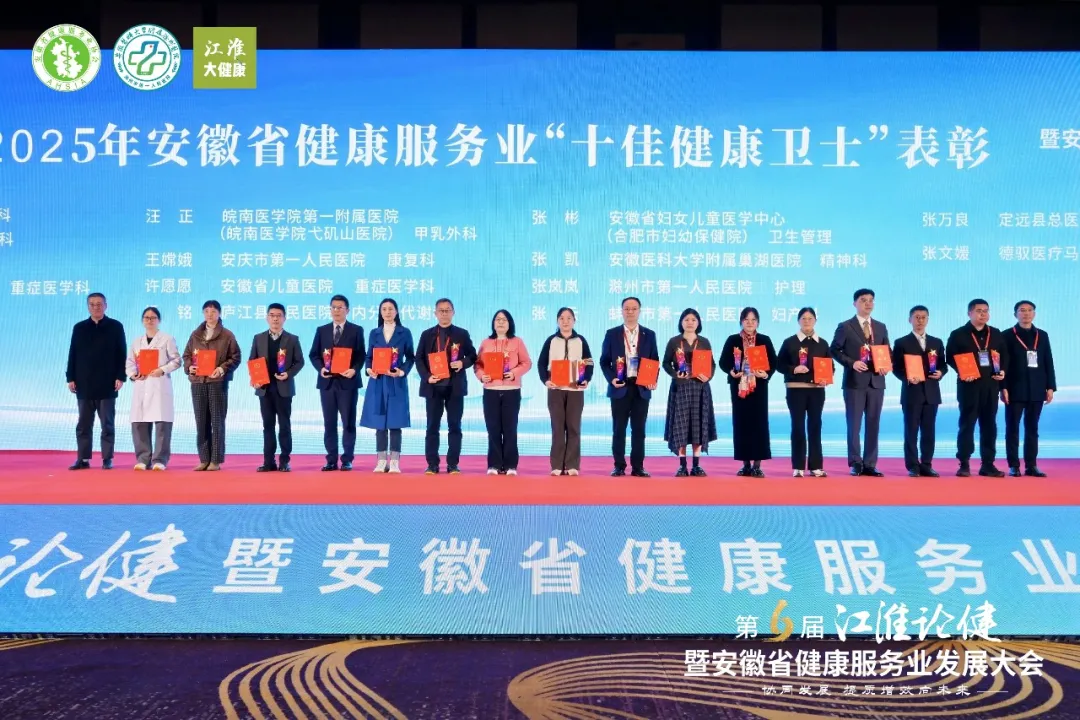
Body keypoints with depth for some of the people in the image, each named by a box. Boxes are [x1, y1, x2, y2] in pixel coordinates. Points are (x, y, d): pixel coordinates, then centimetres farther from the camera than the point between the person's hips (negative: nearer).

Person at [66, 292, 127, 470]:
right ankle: (83, 459, 9)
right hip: (84, 384, 3)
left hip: (107, 384, -3)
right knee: (84, 424, 5)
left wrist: (120, 377, -8)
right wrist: (71, 378, 2)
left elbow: (122, 354, 0)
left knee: (107, 423, 1)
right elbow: (72, 354, 9)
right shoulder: (79, 328, 10)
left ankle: (107, 459, 5)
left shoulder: (115, 327, 3)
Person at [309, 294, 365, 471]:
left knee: (348, 422, 0)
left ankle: (347, 460, 5)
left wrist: (354, 370, -18)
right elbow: (313, 354, 9)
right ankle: (331, 460, 9)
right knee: (329, 423, 5)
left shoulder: (356, 330, 4)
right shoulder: (322, 330, 11)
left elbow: (361, 355, 0)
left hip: (347, 381, -3)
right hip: (327, 381, 3)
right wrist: (321, 368, -10)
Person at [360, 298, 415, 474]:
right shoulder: (374, 333, 10)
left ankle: (395, 462, 0)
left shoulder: (404, 333, 3)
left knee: (395, 422, -3)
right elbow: (369, 357, 11)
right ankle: (381, 461, 7)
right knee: (379, 422, 2)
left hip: (396, 382, -2)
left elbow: (411, 357, 2)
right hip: (378, 382, 2)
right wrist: (369, 370, -9)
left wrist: (402, 371, -14)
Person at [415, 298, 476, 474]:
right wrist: (427, 377, -10)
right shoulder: (427, 334, 8)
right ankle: (432, 464, 6)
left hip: (455, 386, -1)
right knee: (432, 427, 2)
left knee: (454, 426, 1)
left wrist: (463, 363, -14)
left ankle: (453, 464, 5)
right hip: (433, 386, 1)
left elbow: (472, 356, 8)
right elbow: (419, 359, 5)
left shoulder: (462, 334, 7)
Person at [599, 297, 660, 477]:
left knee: (639, 429, 3)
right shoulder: (612, 334, 4)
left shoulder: (649, 334, 8)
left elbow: (655, 361, 9)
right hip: (620, 387, -1)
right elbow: (604, 361, 4)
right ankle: (619, 466, 8)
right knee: (619, 429, 2)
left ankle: (638, 467, 8)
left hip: (641, 388, 1)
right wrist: (611, 379, -11)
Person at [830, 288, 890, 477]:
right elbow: (834, 350, -3)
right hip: (854, 381, -4)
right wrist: (851, 363, -15)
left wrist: (886, 366, -4)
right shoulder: (845, 327, 0)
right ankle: (856, 464, 6)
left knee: (873, 425, 5)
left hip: (876, 381, 4)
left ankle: (870, 465, 10)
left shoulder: (881, 327, 13)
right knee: (854, 424, -1)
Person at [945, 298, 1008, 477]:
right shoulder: (958, 334, -1)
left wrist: (1003, 370, 0)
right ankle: (964, 465, 2)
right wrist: (961, 372, -18)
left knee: (989, 425, 6)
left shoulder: (996, 334, 13)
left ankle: (988, 464, 10)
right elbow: (950, 357, -4)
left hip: (991, 385, 4)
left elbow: (1004, 355, 17)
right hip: (968, 385, -4)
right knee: (967, 424, -2)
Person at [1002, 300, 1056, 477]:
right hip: (1015, 390, -3)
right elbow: (1002, 363, -4)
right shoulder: (1007, 336, 1)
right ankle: (1014, 465, 2)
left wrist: (1050, 387, 3)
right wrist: (1003, 387, -11)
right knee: (1013, 428, -1)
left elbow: (1048, 363, 10)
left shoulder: (1042, 336, 12)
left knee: (1032, 428, 5)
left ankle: (1031, 465, 7)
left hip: (1036, 390, 3)